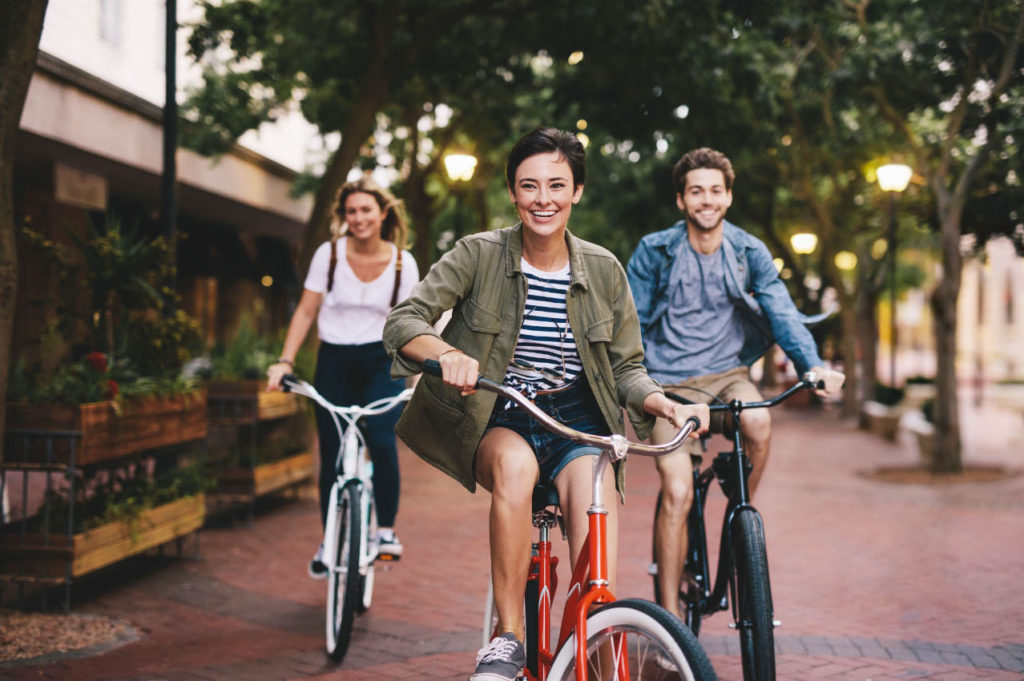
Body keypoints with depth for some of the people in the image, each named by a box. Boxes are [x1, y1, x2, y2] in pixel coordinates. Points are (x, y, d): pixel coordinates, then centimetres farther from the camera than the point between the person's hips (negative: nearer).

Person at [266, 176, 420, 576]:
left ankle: (386, 529, -4)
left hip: (381, 362, -1)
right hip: (334, 362, 1)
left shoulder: (402, 262, -1)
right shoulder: (329, 254, -2)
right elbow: (306, 311, 1)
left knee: (382, 441, -23)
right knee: (331, 455, 1)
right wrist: (285, 361, -8)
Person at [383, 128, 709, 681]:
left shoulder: (603, 270, 0)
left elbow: (626, 368, 5)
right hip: (496, 420, -1)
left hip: (577, 421, 2)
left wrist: (668, 405, -16)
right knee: (514, 464, -37)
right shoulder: (479, 255, -6)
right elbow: (402, 322, -16)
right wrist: (447, 354, -38)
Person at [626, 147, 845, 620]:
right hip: (670, 381, -2)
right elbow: (629, 323, 0)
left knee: (759, 424, -32)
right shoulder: (655, 251, -4)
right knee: (678, 492, -16)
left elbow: (781, 311, -6)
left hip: (727, 373, 2)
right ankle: (669, 616, -6)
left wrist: (813, 365, -22)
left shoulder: (749, 252, 1)